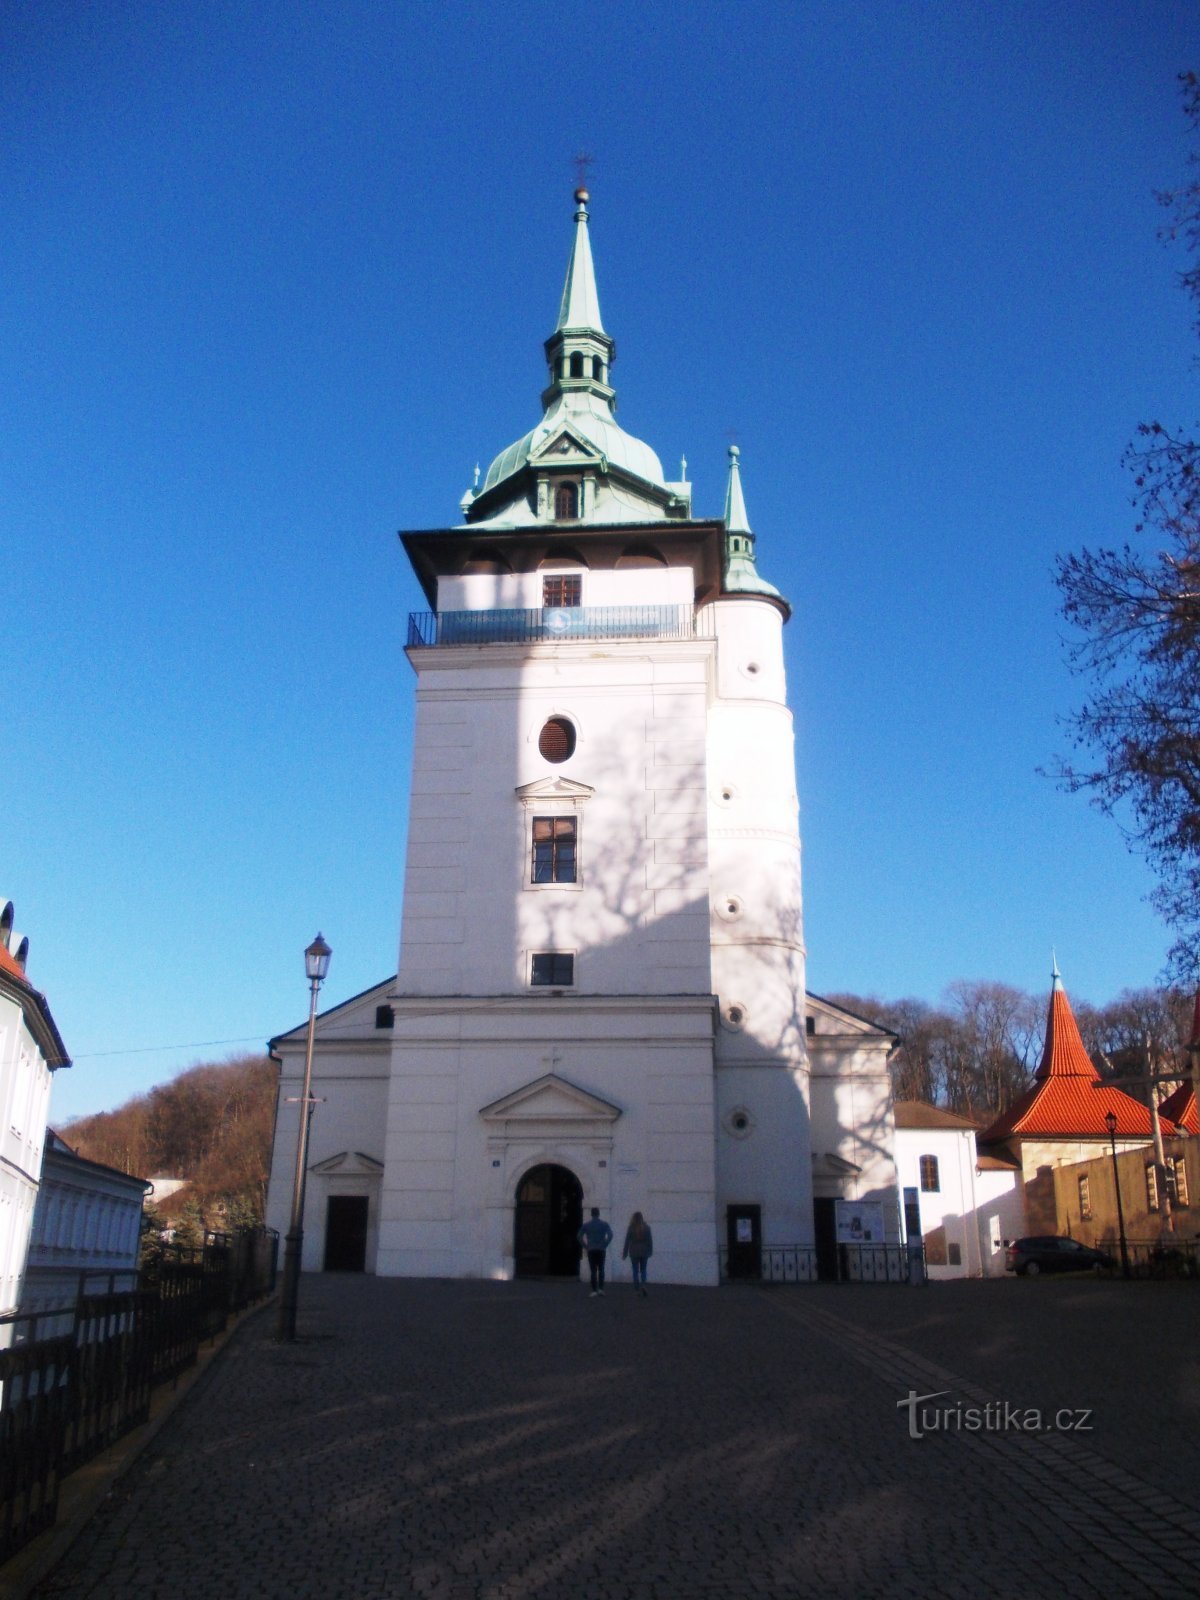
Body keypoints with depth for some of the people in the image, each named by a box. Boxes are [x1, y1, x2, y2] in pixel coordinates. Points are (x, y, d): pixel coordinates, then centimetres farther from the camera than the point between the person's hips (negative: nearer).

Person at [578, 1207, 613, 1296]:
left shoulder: (586, 1225, 4)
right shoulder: (604, 1224, 1)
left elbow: (580, 1236, -2)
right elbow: (610, 1235, -12)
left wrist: (586, 1246, 3)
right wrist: (605, 1245, -4)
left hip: (591, 1250, 0)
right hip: (601, 1250, 0)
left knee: (593, 1271, 3)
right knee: (601, 1270, 13)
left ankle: (594, 1290, -4)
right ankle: (601, 1289, 3)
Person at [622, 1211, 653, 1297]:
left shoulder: (631, 1228, -7)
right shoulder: (646, 1227, -2)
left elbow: (627, 1241, -4)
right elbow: (650, 1240, 1)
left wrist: (625, 1253, 3)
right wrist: (650, 1251, 12)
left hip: (634, 1252, -2)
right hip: (644, 1252, 2)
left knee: (635, 1271, 7)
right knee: (643, 1270, 13)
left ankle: (637, 1289, 6)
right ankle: (643, 1285, -11)